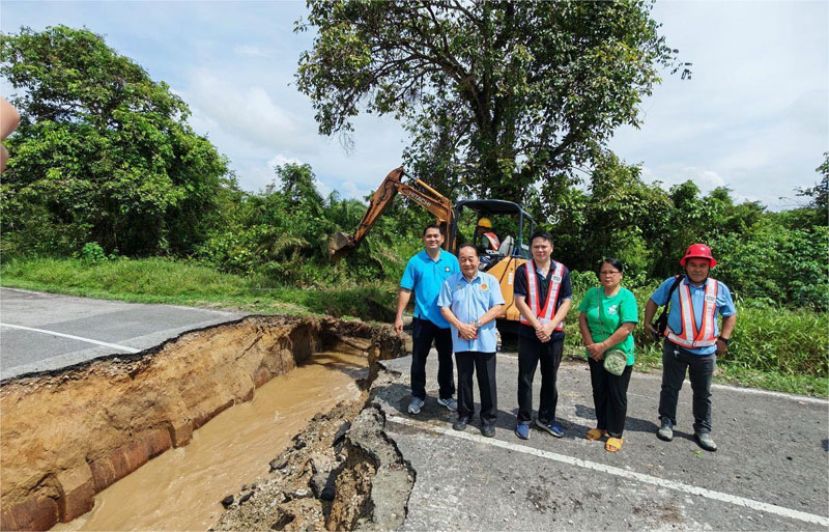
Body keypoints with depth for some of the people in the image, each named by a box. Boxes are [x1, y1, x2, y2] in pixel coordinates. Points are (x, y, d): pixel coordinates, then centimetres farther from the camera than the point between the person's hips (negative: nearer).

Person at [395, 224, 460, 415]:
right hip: (423, 319, -1)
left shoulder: (451, 260, -2)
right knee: (418, 359, 9)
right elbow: (405, 290, -4)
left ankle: (446, 396, 31)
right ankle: (418, 396, 24)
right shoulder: (415, 261, -5)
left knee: (446, 359, 14)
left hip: (447, 319, 1)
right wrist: (399, 316, -8)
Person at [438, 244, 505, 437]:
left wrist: (476, 325, -15)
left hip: (485, 340, -1)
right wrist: (460, 326, -13)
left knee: (487, 381, 7)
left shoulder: (490, 281, -1)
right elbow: (444, 308, 1)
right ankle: (464, 414, 29)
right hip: (461, 340, 1)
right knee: (464, 379, 13)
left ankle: (488, 418, 22)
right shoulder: (450, 282, 2)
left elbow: (498, 308, -6)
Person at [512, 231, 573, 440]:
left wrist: (550, 327, -12)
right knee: (525, 378, 6)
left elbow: (566, 302, -1)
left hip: (554, 333, 2)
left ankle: (546, 419, 30)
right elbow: (520, 301, -8)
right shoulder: (523, 270, -4)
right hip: (528, 332, -2)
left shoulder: (562, 271, 1)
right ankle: (524, 420, 20)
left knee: (550, 378, 14)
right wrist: (537, 326, -15)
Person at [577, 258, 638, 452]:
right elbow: (582, 319, 1)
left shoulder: (627, 297, -15)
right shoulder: (592, 293, -1)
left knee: (617, 395, 7)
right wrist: (590, 344, -9)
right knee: (599, 392, 16)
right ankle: (601, 426, 34)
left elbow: (626, 329, -20)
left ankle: (616, 434, 23)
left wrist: (603, 346, -18)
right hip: (596, 355, 4)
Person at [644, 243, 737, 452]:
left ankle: (703, 430, 28)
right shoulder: (673, 284, -4)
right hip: (675, 347, -1)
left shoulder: (720, 289, 0)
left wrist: (724, 339, 3)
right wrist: (647, 322, 2)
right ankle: (667, 422, 24)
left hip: (706, 351, 2)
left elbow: (731, 315, 12)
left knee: (703, 393, 14)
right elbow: (653, 301, 8)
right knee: (670, 387, 10)